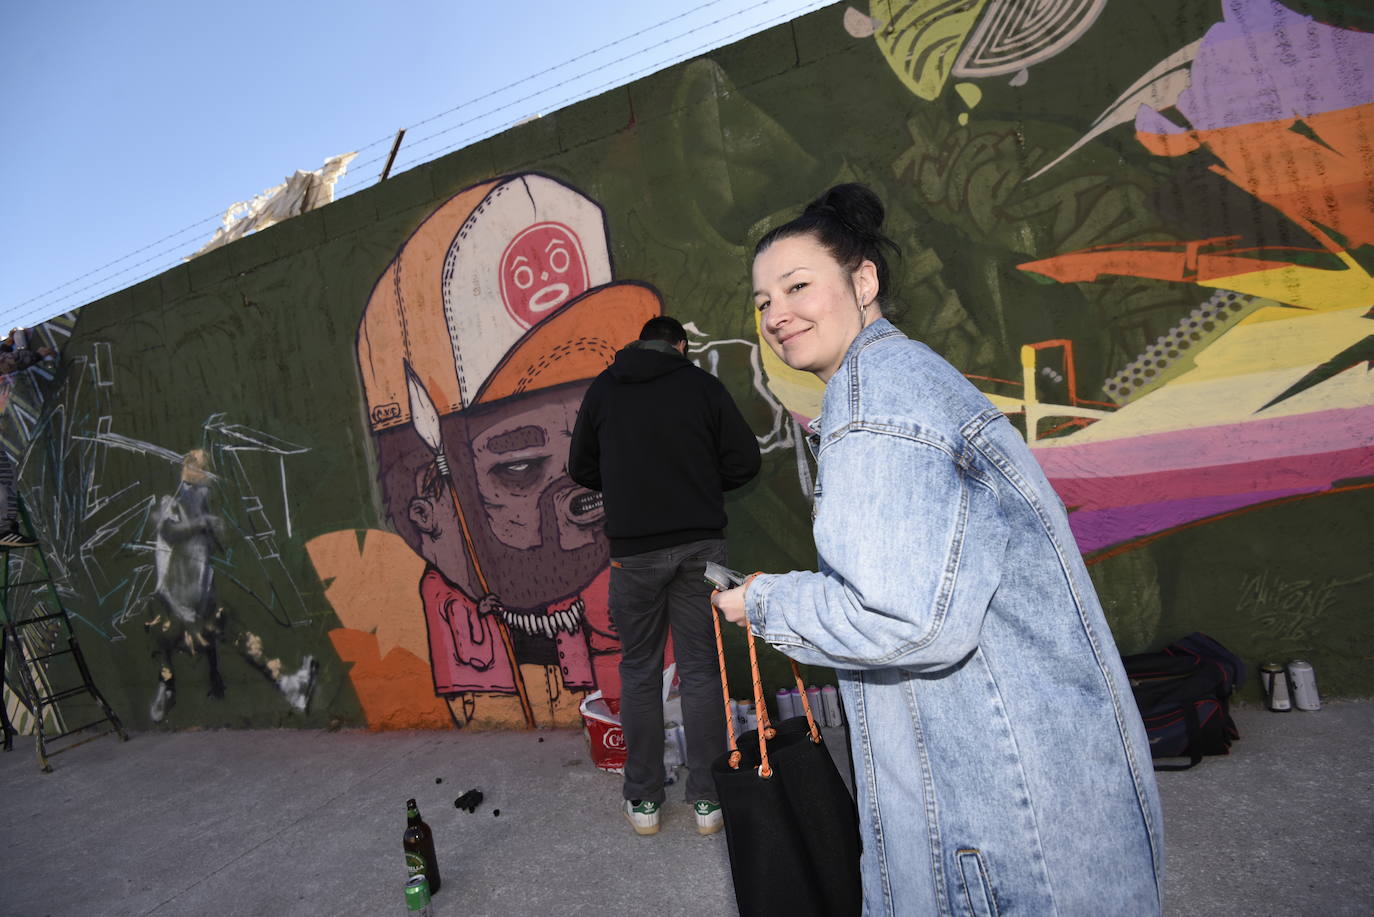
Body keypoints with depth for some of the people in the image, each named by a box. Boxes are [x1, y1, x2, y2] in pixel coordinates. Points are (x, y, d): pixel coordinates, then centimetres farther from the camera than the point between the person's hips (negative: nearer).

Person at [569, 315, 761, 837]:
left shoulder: (603, 389, 6)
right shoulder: (703, 386, 2)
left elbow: (581, 470, 11)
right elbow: (744, 461, 1)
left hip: (633, 550, 0)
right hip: (700, 545, 0)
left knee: (639, 673, 11)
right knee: (701, 670, 8)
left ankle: (643, 801, 19)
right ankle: (708, 801, 16)